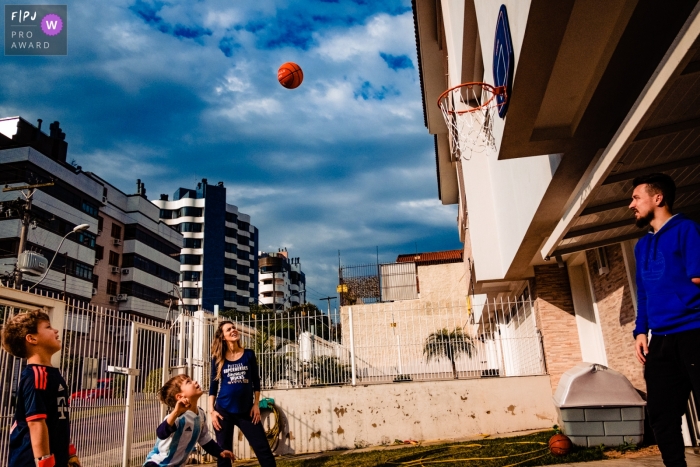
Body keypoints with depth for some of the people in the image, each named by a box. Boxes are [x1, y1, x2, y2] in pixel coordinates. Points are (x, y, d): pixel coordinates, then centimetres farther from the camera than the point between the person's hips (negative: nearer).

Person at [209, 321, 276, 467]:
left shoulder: (249, 354, 3)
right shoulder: (218, 358, 1)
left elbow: (255, 381, 6)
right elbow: (213, 385, 4)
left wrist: (256, 404, 0)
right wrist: (212, 410, -2)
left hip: (246, 410, 0)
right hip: (224, 411, 0)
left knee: (264, 450, -2)